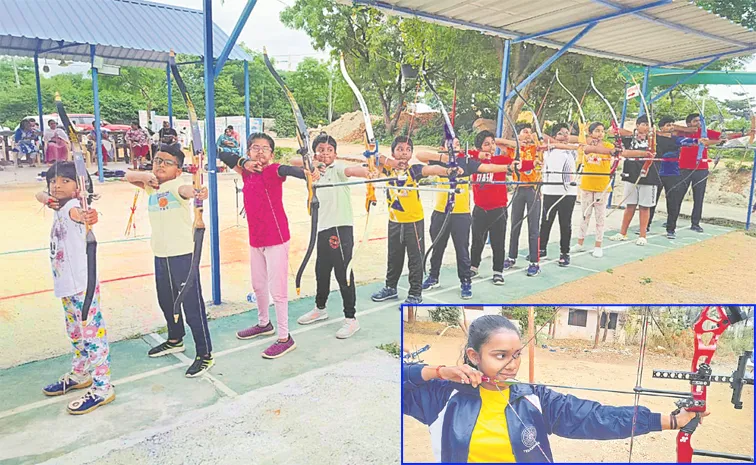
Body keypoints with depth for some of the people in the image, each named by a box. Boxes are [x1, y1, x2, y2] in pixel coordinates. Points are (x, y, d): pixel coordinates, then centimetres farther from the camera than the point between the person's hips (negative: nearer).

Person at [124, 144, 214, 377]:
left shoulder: (176, 184, -14)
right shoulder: (151, 186, 9)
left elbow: (184, 189, -36)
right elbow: (128, 176, 13)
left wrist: (195, 192, -61)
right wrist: (146, 175, -9)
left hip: (183, 253, -8)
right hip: (160, 254, 8)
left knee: (192, 304, -5)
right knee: (166, 301, 23)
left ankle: (205, 354, 7)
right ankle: (175, 340, 45)